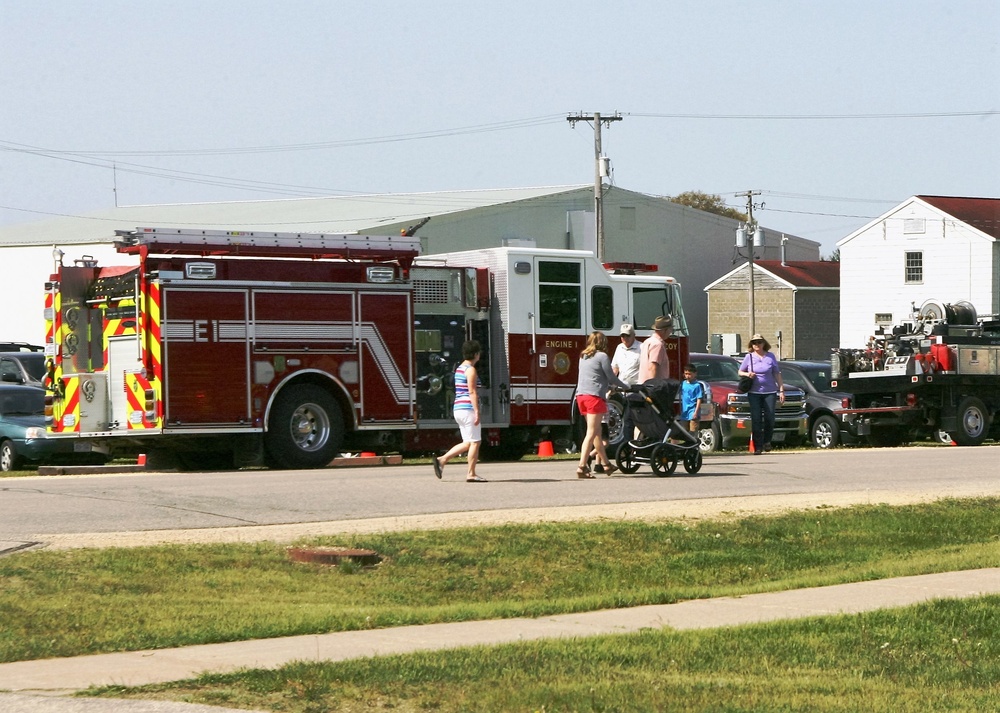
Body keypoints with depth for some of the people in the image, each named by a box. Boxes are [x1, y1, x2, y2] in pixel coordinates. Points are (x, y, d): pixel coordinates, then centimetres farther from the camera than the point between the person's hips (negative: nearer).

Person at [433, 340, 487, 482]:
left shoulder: (459, 368, 16)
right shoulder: (470, 370, -12)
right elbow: (472, 392, -18)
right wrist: (477, 412, -19)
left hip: (458, 410, 9)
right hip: (468, 409, -9)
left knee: (468, 443, 13)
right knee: (475, 442, -3)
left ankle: (442, 460, 4)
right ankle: (471, 474, -3)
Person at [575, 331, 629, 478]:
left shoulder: (583, 357, 18)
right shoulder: (602, 356, -4)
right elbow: (611, 378, -1)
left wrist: (610, 385, 34)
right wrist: (626, 386, 15)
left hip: (581, 395, 8)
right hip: (595, 395, -8)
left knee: (597, 432, 17)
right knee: (591, 433, -9)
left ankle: (606, 464, 26)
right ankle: (582, 467, -18)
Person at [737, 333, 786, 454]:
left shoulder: (770, 356, 6)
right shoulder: (749, 357, 4)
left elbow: (777, 374, 9)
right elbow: (740, 372, 13)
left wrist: (781, 390, 4)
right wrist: (747, 374, -9)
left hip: (769, 392, 1)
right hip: (754, 393, -1)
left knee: (769, 418, -5)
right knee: (756, 420, -6)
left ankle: (767, 441, 18)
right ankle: (757, 447, -1)